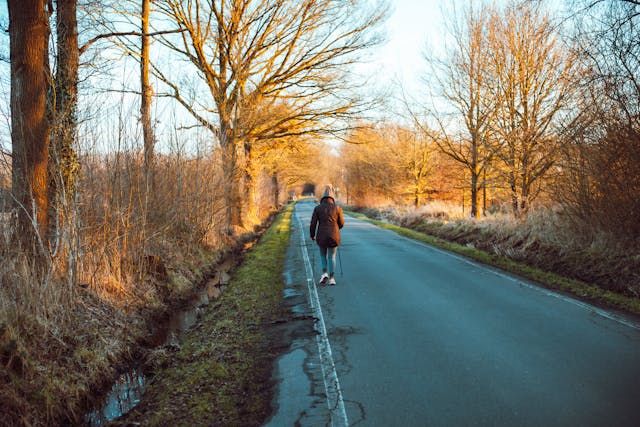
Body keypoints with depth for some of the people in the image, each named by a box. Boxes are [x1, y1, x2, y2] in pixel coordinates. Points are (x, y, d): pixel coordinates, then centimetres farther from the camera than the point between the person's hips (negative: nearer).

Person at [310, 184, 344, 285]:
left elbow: (313, 223, -3)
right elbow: (341, 224, 4)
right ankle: (331, 278, 11)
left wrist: (312, 235, 12)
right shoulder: (338, 208, -2)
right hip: (334, 236, 0)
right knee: (332, 257, 14)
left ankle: (325, 273, 4)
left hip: (321, 236, 0)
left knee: (323, 255, 22)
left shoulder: (317, 208, -2)